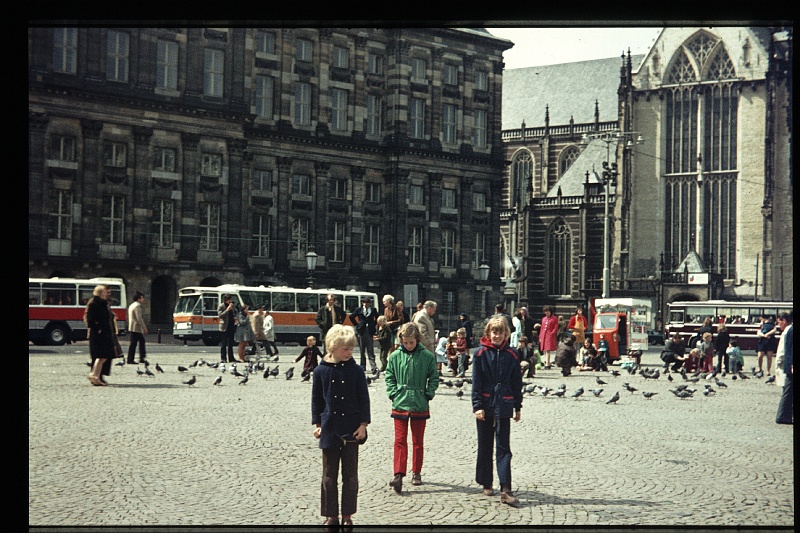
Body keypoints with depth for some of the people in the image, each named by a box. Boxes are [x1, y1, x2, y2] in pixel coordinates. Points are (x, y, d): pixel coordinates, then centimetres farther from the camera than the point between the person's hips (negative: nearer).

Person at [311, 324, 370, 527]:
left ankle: (347, 515, 15)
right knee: (329, 475, 7)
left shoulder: (356, 371, -3)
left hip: (351, 429, 0)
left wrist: (363, 424, -5)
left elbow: (364, 398, 1)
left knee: (350, 475, 6)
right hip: (329, 430, 1)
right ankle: (331, 515, 15)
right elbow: (316, 399, 6)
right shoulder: (321, 371, -2)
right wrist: (318, 424, 3)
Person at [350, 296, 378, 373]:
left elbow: (377, 318, 19)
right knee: (362, 350, 7)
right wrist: (356, 324, 4)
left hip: (370, 332, -1)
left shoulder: (373, 310, 5)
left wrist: (374, 325, 8)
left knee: (370, 349, -7)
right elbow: (351, 317, 10)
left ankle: (373, 367, -13)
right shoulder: (359, 310, 4)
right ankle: (363, 366, 15)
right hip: (361, 331, 1)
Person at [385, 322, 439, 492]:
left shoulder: (427, 356, -4)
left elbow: (434, 378, 4)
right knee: (400, 440, -4)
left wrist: (428, 394, -6)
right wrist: (392, 393, -3)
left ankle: (416, 472, 23)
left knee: (418, 441, 11)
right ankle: (398, 474, -9)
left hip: (420, 405, 0)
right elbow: (390, 377, 8)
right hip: (400, 404, 0)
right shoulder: (395, 356, 0)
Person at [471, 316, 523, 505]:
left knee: (503, 448, -5)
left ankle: (505, 490, -10)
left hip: (503, 406, 0)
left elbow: (517, 383, 10)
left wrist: (518, 407, 10)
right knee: (485, 447, 10)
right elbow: (476, 382, -3)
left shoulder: (511, 355, 4)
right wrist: (477, 405, -10)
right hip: (485, 405, 0)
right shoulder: (480, 353, -1)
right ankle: (486, 484, 24)